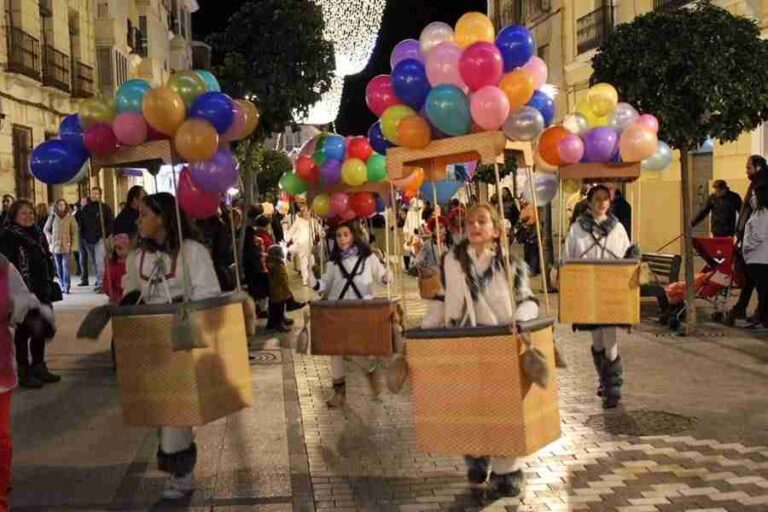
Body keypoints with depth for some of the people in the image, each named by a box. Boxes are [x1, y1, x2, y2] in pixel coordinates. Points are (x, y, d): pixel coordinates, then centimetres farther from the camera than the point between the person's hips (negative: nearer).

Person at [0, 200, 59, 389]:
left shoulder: (38, 235, 11)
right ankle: (24, 372, 12)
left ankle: (39, 366, 27)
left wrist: (49, 285, 11)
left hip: (41, 292, 7)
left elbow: (48, 260, 17)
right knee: (23, 331, 2)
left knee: (41, 329, 14)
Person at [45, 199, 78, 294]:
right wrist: (50, 238, 4)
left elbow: (74, 232, 0)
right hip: (55, 246, 3)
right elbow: (46, 229, 17)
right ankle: (62, 285, 15)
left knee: (66, 266, -11)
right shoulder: (52, 217, 5)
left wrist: (73, 245, -5)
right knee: (59, 267, 7)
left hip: (66, 246, -3)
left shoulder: (70, 217, 1)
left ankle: (67, 286, -9)